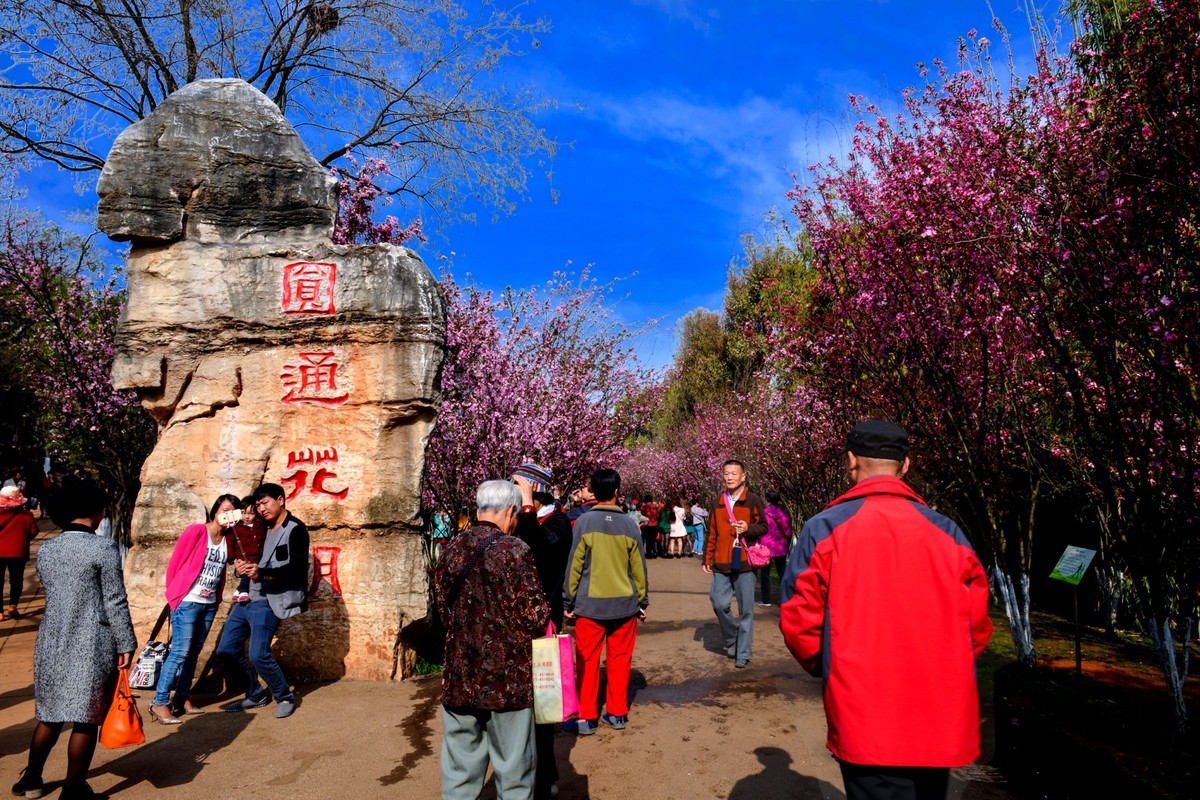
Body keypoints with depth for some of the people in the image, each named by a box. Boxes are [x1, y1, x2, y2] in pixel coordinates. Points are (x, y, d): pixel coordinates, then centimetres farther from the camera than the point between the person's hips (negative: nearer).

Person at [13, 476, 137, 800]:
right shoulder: (104, 548, -15)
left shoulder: (46, 549, 4)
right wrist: (126, 644, -6)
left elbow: (51, 595, 14)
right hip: (93, 646, -6)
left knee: (50, 715, 22)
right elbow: (116, 602, -13)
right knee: (85, 720, 6)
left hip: (52, 643, 6)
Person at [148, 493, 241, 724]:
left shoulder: (227, 540, 7)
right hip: (187, 602, -6)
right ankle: (159, 704, 0)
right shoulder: (195, 531, -10)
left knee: (194, 652, 12)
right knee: (180, 652, -8)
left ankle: (183, 698, 21)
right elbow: (174, 563, -6)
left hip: (209, 605, 6)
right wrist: (174, 594, 0)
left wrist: (218, 598, 6)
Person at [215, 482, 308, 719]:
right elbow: (252, 560, 18)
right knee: (226, 650, 9)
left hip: (268, 601, -8)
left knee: (259, 655, -16)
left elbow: (296, 569, -18)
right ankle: (255, 695, 26)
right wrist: (241, 566, -5)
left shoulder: (295, 530, -9)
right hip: (247, 597, 9)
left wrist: (262, 573, -30)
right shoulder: (263, 529, 16)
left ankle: (285, 698, 8)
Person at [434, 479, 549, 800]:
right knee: (512, 766, 9)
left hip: (460, 674, 5)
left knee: (459, 767, 16)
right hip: (508, 676, -5)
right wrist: (544, 616, 7)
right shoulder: (515, 550, -14)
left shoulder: (451, 549, 3)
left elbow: (443, 608, 11)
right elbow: (534, 616, -14)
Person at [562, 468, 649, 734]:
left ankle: (586, 717, 11)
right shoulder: (629, 524, -2)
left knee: (588, 661, 6)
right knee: (620, 659, 12)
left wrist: (568, 601, 2)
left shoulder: (584, 522, -9)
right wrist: (642, 601, 14)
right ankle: (617, 713, 20)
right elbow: (638, 568, 3)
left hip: (591, 604, -2)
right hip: (625, 603, 2)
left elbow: (574, 565, -7)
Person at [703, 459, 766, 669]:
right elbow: (711, 533, 14)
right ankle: (731, 640, 25)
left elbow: (763, 527, 2)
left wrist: (749, 528, -18)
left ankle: (743, 654, 13)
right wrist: (707, 559, 12)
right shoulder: (718, 503, 11)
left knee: (746, 610, 2)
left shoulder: (753, 501, -1)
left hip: (744, 563, -3)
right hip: (721, 564, 3)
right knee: (719, 604, -1)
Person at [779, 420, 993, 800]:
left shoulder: (824, 530, -8)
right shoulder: (948, 533, 1)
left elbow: (799, 621, -8)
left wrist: (823, 668, 11)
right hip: (941, 725, 4)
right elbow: (976, 625, 3)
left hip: (866, 725, -3)